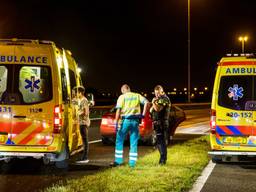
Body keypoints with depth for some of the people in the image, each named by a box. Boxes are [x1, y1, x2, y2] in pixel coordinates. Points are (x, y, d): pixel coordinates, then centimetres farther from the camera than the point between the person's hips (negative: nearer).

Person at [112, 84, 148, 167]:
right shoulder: (137, 95, 12)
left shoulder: (122, 97, 4)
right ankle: (132, 163, 7)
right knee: (134, 142, 8)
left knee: (119, 140, 7)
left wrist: (116, 123, -7)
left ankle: (118, 161, 3)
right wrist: (143, 114, -2)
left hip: (126, 120, -3)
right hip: (135, 120, 3)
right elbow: (146, 102, -4)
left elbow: (118, 110, -6)